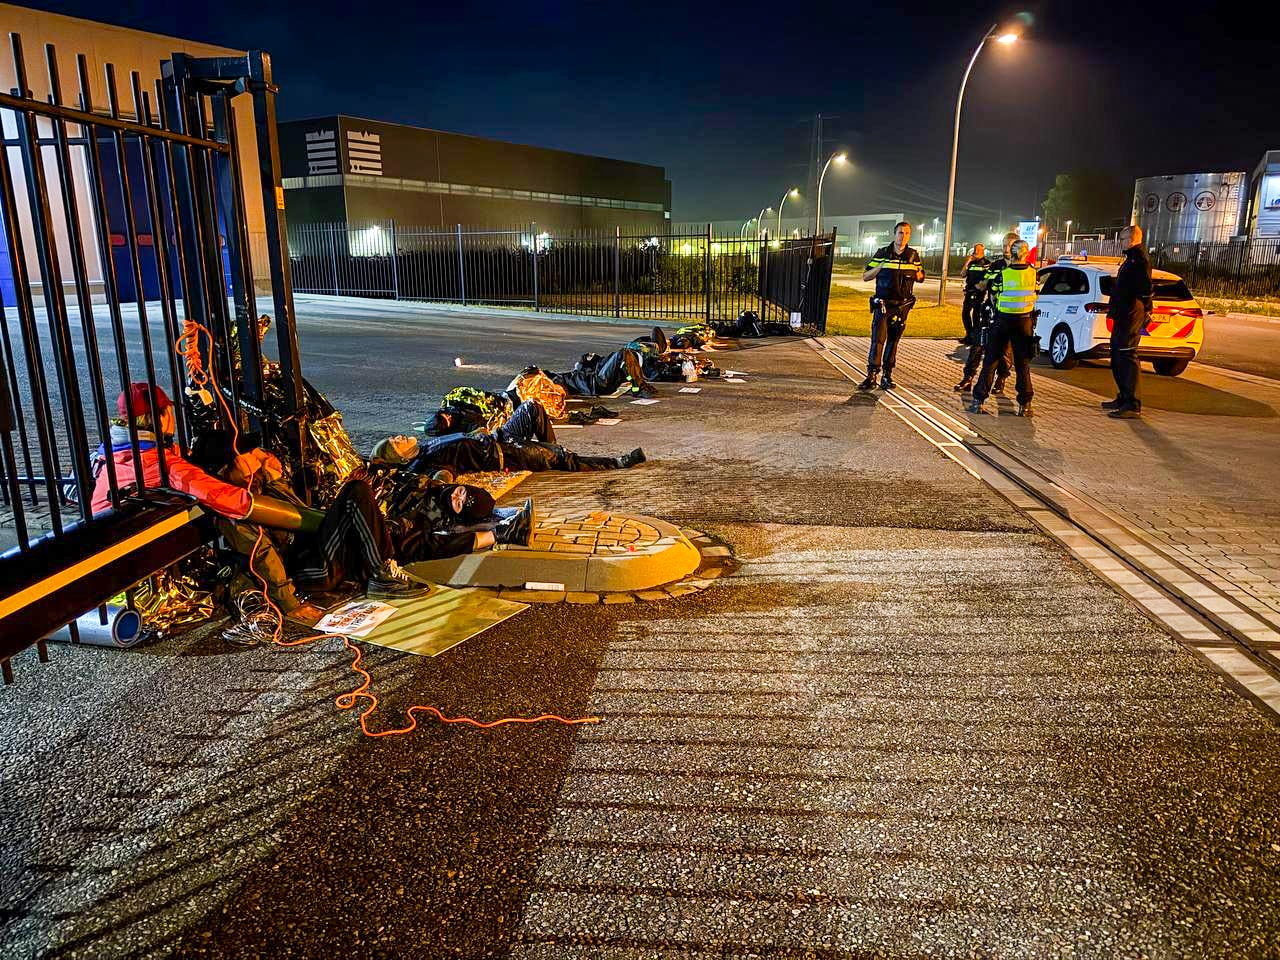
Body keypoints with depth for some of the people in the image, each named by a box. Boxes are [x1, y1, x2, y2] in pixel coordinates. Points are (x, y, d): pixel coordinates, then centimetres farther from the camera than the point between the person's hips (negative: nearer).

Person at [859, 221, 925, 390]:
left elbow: (921, 278, 18)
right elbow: (865, 276, 1)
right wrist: (881, 266, -15)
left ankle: (887, 376, 14)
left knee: (893, 341, 7)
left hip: (902, 305, 3)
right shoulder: (882, 253, 0)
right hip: (882, 304, -3)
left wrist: (918, 274, -6)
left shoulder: (913, 255, 7)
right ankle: (871, 376, -10)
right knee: (878, 339, -11)